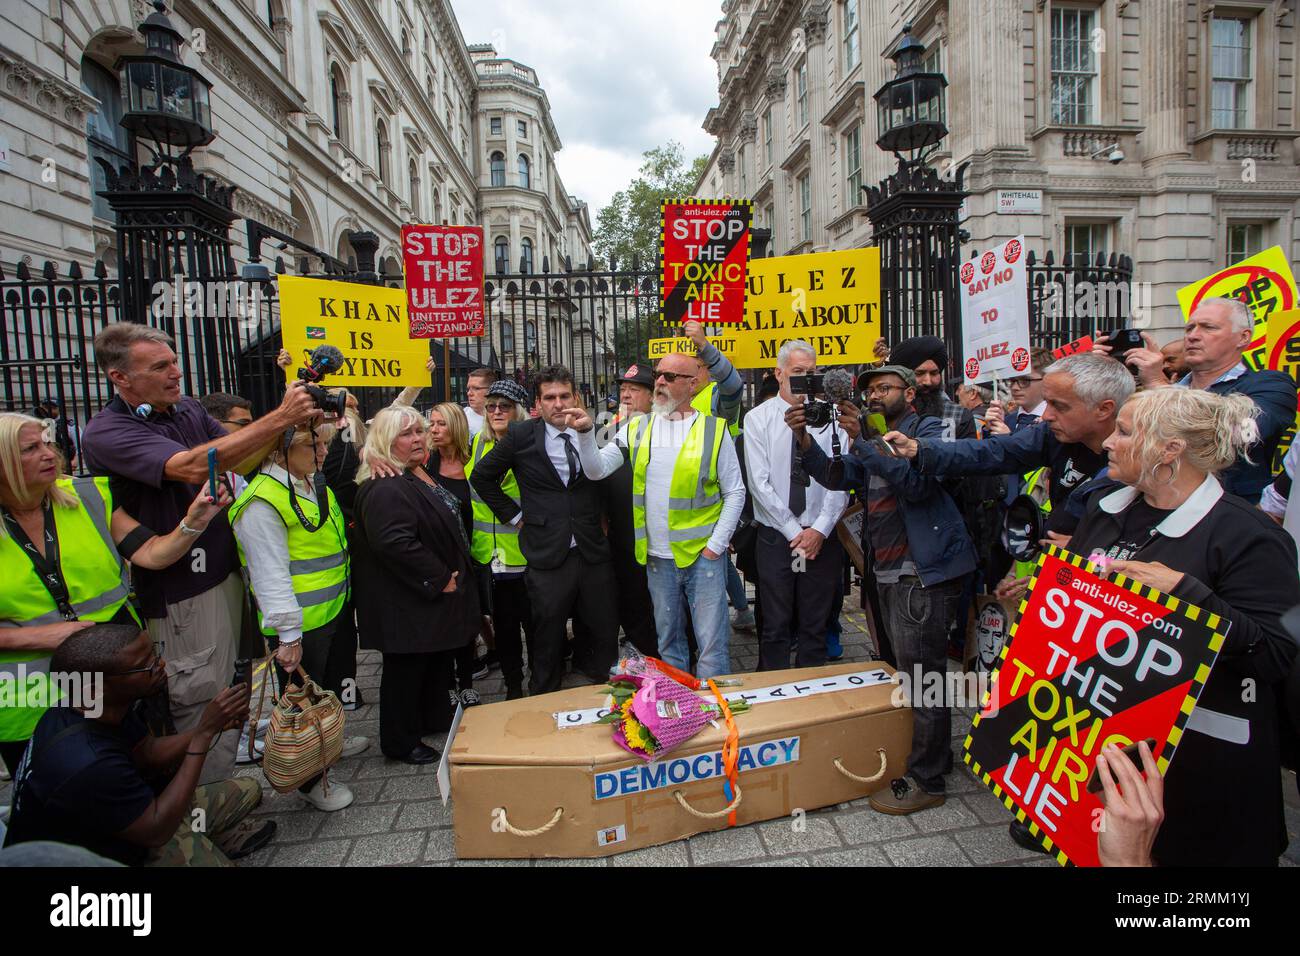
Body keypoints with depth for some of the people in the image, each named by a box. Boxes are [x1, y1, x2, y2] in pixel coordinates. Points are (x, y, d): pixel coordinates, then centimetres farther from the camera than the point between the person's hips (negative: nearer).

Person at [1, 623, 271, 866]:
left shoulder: (105, 705, -14)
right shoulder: (87, 764, -40)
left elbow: (149, 753, 3)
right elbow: (156, 832, -27)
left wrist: (210, 725, -15)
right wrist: (204, 733, -31)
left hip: (118, 814, 8)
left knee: (247, 789, 7)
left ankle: (228, 840, 33)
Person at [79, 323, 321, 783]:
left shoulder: (188, 409, 5)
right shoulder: (105, 434, -17)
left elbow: (236, 464, 5)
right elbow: (192, 467, -32)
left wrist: (287, 422, -13)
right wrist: (279, 418, -34)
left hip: (226, 574, 7)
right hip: (180, 594, -7)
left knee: (226, 689, 20)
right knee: (200, 705, 2)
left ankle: (224, 782, 38)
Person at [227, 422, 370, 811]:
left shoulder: (317, 485, 9)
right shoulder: (262, 502, -21)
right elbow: (270, 574, -23)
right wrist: (288, 634, -23)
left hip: (337, 611, 9)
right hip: (303, 625, -9)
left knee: (334, 684, 27)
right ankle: (310, 781, 27)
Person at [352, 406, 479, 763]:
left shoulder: (421, 475, 11)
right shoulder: (384, 489, -22)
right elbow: (395, 543, -32)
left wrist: (453, 575, 15)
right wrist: (440, 579, -23)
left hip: (438, 597, 10)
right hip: (409, 603, -10)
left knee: (438, 660, 21)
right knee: (407, 669, 5)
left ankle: (435, 720, 39)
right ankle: (401, 742, 22)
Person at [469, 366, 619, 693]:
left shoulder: (591, 431, 3)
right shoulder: (521, 435, -1)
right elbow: (482, 476, 9)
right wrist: (513, 515, 5)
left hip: (593, 553, 2)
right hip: (547, 556, -2)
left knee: (606, 635, 11)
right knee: (548, 643, 10)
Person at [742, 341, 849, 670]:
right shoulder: (758, 418, -1)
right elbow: (760, 483, -7)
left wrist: (819, 529, -12)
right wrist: (794, 532, -11)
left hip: (822, 537, 1)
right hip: (775, 536, -1)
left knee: (816, 626, 11)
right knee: (776, 626, 6)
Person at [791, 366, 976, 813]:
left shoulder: (927, 429, -4)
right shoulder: (874, 439, 20)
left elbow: (917, 482, -21)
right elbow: (836, 477, 6)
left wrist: (862, 439, -23)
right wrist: (803, 438, -8)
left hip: (925, 571, -8)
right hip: (890, 571, 8)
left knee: (921, 675, -3)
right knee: (910, 671, 17)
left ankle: (926, 780, 10)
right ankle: (936, 755, 33)